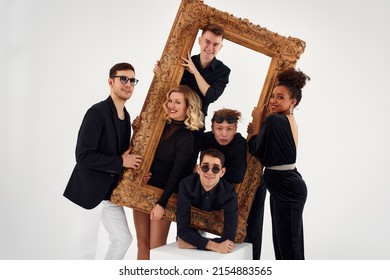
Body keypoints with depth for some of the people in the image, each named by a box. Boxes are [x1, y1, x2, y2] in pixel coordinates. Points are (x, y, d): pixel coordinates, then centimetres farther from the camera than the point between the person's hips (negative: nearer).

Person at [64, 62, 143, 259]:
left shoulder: (125, 116, 8)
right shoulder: (97, 112, -19)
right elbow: (83, 155, -25)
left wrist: (134, 167, -3)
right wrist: (120, 162, -19)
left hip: (111, 189, 8)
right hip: (90, 188, -8)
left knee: (123, 238, 14)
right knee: (89, 245, 2)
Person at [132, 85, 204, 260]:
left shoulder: (187, 137, -10)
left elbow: (176, 174, -14)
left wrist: (161, 204, -17)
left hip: (163, 193, -6)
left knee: (156, 247, -1)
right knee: (142, 242, 10)